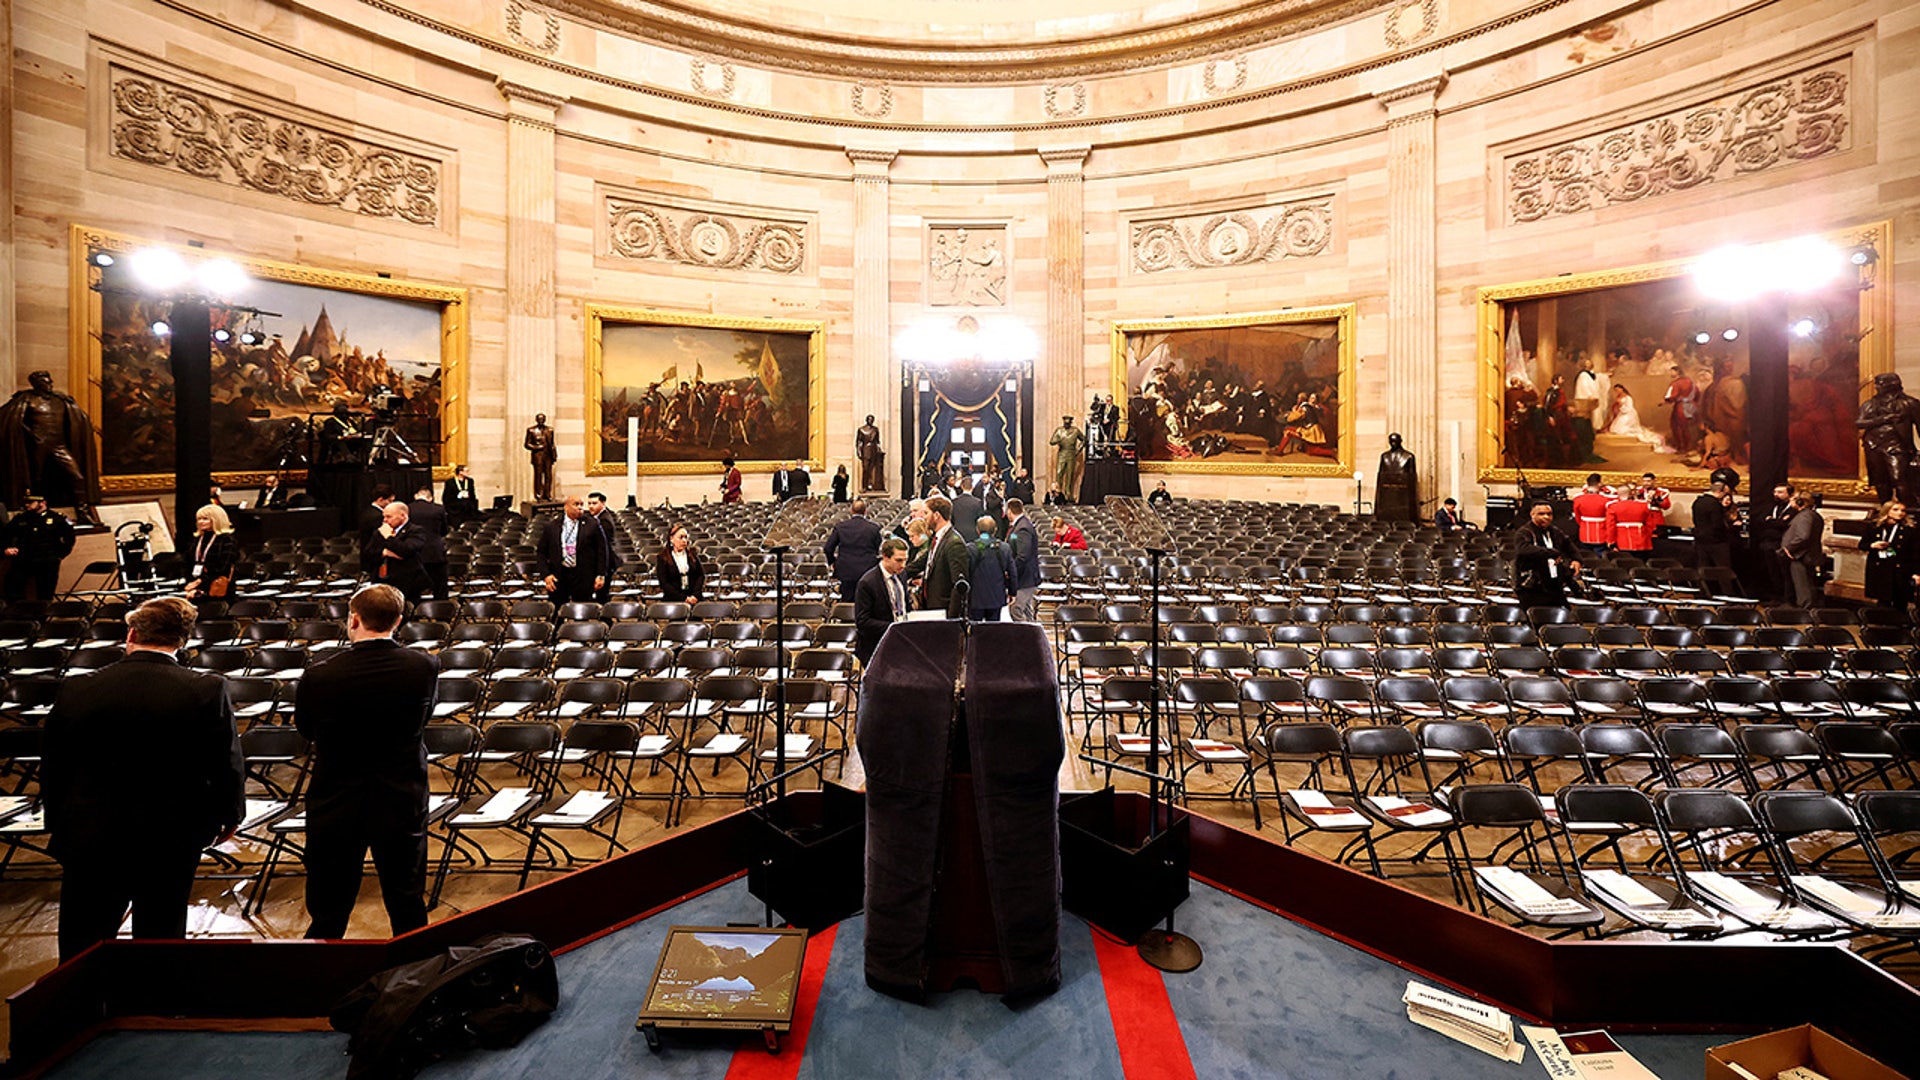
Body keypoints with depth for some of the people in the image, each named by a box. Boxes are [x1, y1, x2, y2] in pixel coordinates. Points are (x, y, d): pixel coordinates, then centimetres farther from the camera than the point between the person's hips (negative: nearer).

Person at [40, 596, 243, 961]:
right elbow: (227, 766, -10)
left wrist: (57, 825, 20)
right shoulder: (208, 690, -17)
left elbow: (53, 767, 3)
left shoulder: (76, 690, -8)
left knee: (81, 952, 17)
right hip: (172, 843, -1)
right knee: (161, 937, 16)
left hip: (89, 839, 2)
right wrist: (229, 815, 8)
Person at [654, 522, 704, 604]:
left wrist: (695, 595, -6)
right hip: (672, 600, -2)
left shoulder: (693, 555, 14)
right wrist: (683, 598, -11)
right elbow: (664, 583, -2)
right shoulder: (662, 558, 4)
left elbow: (701, 575, 9)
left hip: (694, 599, 2)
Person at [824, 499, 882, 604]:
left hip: (846, 572, 1)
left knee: (847, 604, 9)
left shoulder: (840, 527, 1)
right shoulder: (874, 528, -2)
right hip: (867, 571, -1)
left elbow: (828, 548, 2)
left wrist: (832, 562, 19)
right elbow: (879, 551, 3)